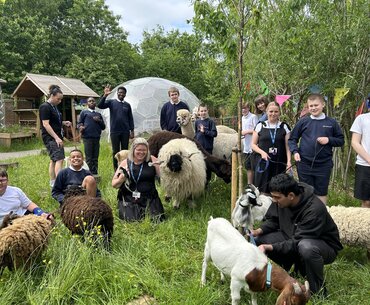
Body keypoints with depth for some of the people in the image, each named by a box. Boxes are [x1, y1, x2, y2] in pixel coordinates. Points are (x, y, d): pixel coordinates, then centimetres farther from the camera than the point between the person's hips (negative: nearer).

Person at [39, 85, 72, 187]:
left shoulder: (54, 107, 15)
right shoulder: (45, 107, -13)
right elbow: (45, 124, -18)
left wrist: (64, 123, 7)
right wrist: (56, 138, -22)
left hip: (56, 137, 10)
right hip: (50, 137, -10)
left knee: (53, 160, 13)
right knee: (59, 159, -17)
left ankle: (53, 182, 20)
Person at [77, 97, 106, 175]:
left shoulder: (98, 114, 22)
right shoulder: (84, 112, 12)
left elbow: (103, 127, 19)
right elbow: (79, 123, 8)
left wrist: (99, 121, 0)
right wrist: (80, 127, -15)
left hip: (97, 138, 4)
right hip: (87, 137, -4)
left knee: (95, 158, 5)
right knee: (89, 158, -3)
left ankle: (95, 174, 10)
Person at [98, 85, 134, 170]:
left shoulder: (127, 105, 8)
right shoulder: (111, 102, 2)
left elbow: (130, 118, 9)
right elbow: (100, 106, -13)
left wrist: (132, 131, 4)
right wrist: (105, 95, -26)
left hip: (125, 131, 2)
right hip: (114, 131, -2)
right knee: (115, 151, 5)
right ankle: (116, 169, 13)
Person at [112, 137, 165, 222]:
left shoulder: (152, 160, 3)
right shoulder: (125, 163, 5)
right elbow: (114, 185, 8)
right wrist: (122, 177, -12)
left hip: (150, 199, 0)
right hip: (128, 199, 0)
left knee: (157, 219, -16)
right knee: (132, 221, -18)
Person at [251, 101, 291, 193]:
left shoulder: (284, 126, 7)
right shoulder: (260, 125, 5)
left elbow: (287, 146, 6)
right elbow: (253, 144, 7)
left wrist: (288, 161, -6)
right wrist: (262, 152, -11)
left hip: (279, 164, 1)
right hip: (263, 163, 0)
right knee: (262, 189, -1)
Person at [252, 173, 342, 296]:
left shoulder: (314, 209, -33)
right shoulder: (281, 200, -14)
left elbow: (297, 243, -31)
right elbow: (273, 220, 1)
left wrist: (269, 247, -38)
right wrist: (258, 231, -18)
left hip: (325, 245, -6)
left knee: (306, 247, -41)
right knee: (260, 239, -12)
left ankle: (318, 290, -15)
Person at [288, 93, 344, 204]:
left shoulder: (332, 123, 2)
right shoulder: (303, 121, 1)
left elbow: (341, 141, 8)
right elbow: (292, 139, 6)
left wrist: (329, 140, -10)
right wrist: (295, 151, -10)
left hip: (324, 165, 0)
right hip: (304, 164, 0)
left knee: (322, 193, 11)